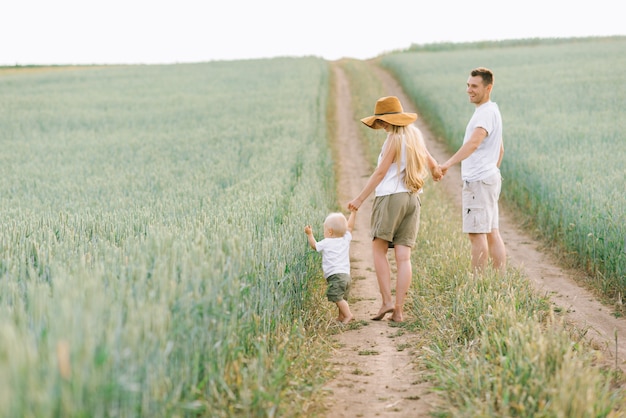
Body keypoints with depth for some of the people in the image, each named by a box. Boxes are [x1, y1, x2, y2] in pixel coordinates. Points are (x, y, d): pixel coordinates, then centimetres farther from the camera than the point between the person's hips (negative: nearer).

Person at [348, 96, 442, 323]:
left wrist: (360, 199, -10)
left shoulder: (394, 139, -8)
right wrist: (436, 170, 53)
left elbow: (380, 172, -12)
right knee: (403, 256, 1)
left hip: (391, 197, -7)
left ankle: (387, 301, -7)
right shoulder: (415, 135, 14)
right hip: (412, 199, 7)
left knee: (379, 250, 3)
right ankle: (399, 310, -2)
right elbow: (428, 158, 31)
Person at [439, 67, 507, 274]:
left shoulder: (486, 113, -15)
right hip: (489, 179, 11)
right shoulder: (492, 111, 18)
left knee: (477, 233, -9)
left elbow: (474, 142, -32)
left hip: (478, 181, -11)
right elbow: (500, 149, 27)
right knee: (491, 233, 10)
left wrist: (449, 163, -41)